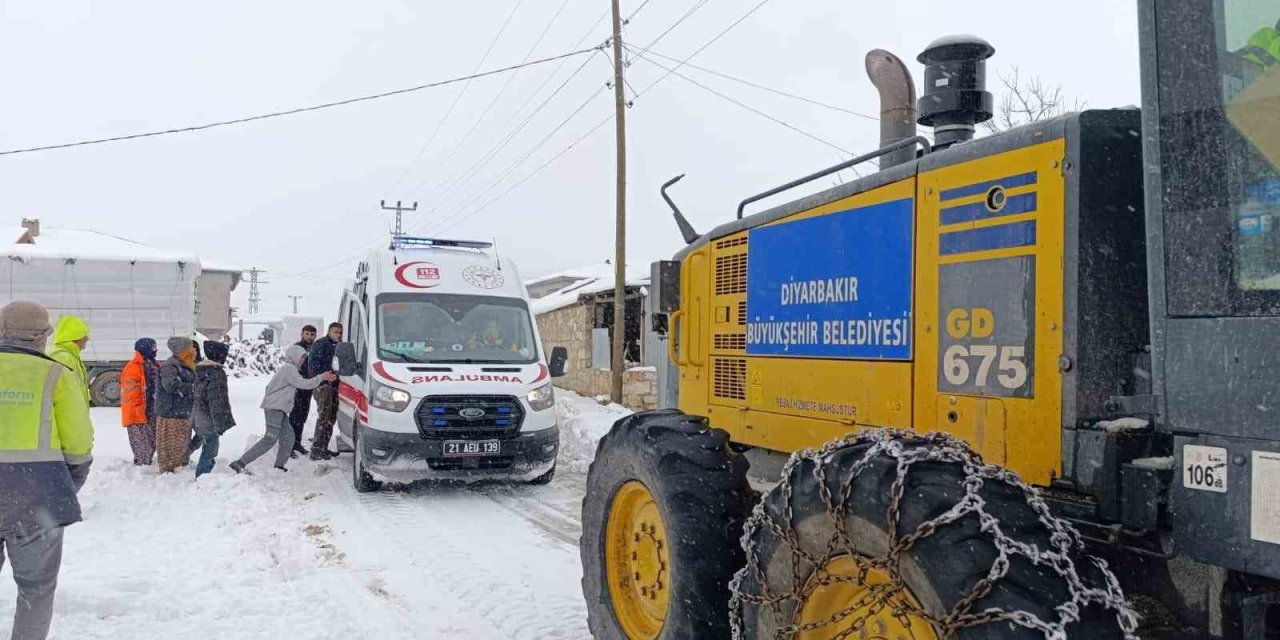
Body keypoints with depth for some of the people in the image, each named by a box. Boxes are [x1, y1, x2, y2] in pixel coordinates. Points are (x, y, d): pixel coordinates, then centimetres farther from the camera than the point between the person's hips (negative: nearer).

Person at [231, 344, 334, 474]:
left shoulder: (289, 368, 20)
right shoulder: (289, 368, -12)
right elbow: (303, 383, -18)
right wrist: (322, 378, -14)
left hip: (278, 409, 11)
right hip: (274, 408, -11)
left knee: (288, 436, 8)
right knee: (270, 439, -13)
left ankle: (279, 465, 11)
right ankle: (240, 463, -14)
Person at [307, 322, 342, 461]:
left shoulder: (339, 347, 18)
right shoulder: (320, 344, -6)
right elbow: (313, 365, -14)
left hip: (334, 386, 8)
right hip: (322, 386, -8)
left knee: (331, 418, 12)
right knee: (324, 417, -13)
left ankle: (323, 448, 21)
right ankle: (316, 450, -11)